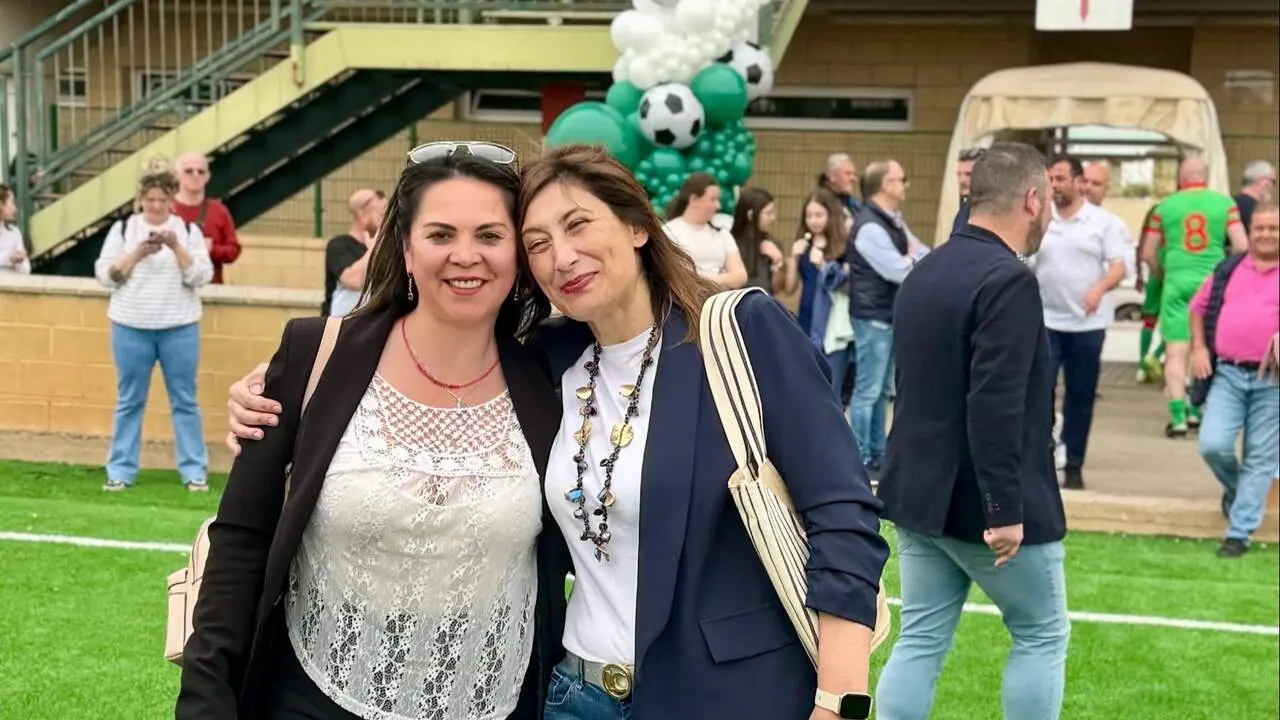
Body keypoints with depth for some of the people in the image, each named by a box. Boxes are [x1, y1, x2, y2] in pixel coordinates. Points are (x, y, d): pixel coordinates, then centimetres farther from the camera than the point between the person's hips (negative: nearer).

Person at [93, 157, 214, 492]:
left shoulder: (188, 230, 4)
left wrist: (177, 248, -17)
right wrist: (137, 253, -14)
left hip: (180, 328, 0)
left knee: (184, 401, 4)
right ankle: (121, 470, 12)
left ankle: (194, 470, 10)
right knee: (129, 401, 6)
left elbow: (201, 277, -4)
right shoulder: (123, 228, 5)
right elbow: (105, 275, -1)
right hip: (131, 328, 0)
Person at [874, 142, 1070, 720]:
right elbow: (995, 405, -26)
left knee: (921, 640, 11)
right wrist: (1006, 507, -23)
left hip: (919, 494, 8)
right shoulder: (1009, 281, -19)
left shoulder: (925, 271, 10)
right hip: (983, 505, -8)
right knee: (1042, 634, 10)